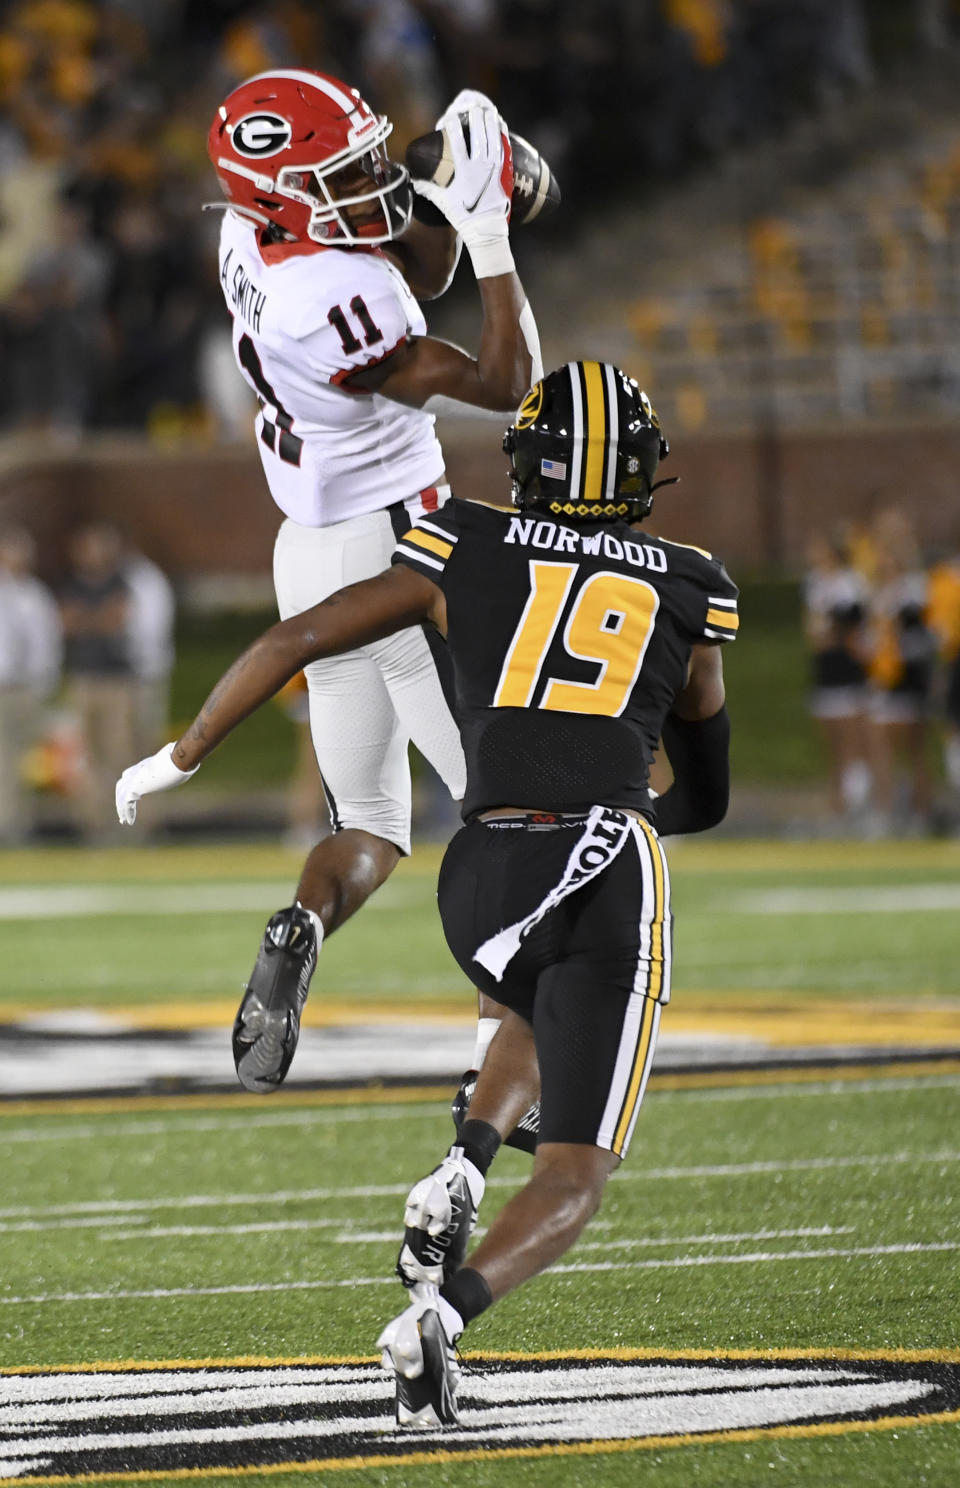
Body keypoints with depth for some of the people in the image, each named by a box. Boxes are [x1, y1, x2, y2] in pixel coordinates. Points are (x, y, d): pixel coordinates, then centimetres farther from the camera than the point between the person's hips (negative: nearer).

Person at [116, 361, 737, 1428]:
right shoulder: (686, 595, 18)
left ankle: (460, 1174, 9)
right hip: (611, 870, -2)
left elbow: (293, 641, 14)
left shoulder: (466, 556, 15)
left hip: (483, 879, 2)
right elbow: (706, 798, 30)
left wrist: (180, 758, 27)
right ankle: (442, 1313, -29)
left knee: (549, 1016, 38)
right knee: (572, 1179, 1)